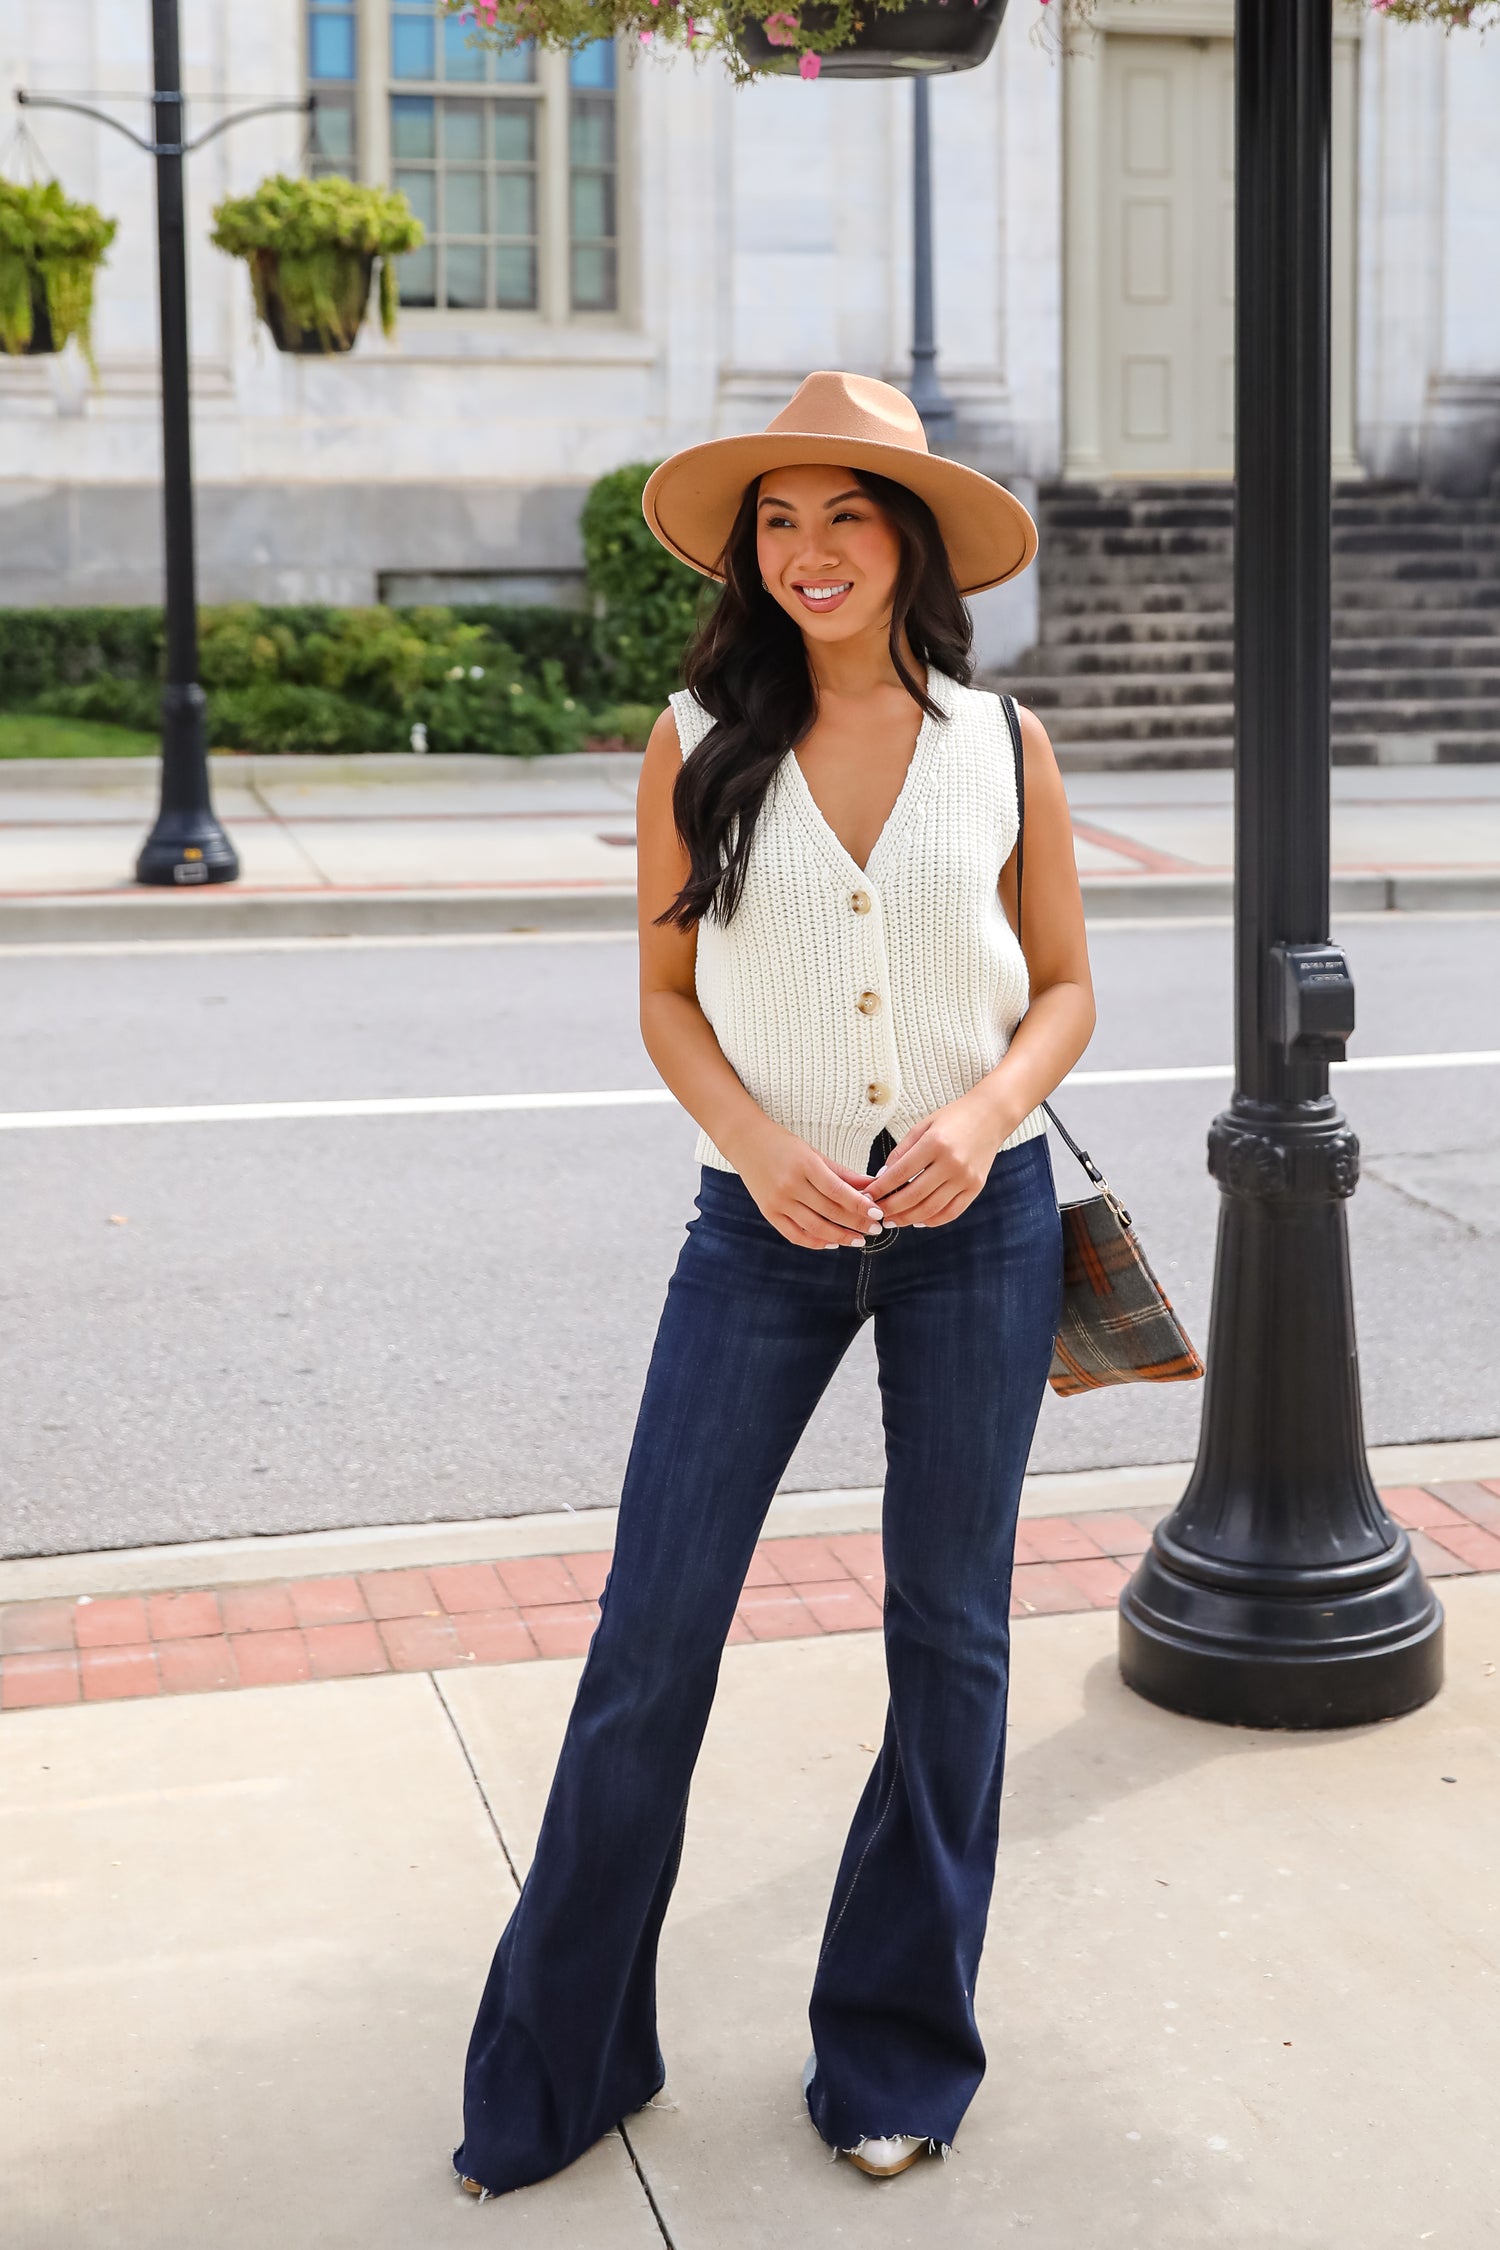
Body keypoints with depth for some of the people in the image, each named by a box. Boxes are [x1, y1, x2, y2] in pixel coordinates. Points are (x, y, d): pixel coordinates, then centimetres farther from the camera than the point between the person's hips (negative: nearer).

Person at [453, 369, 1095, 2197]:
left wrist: (984, 1112, -14)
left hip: (978, 1225, 1)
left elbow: (1065, 988, 5)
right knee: (652, 1632, 0)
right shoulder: (700, 744, -1)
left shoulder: (1002, 748, 0)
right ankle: (559, 2063, 18)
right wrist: (756, 1141, -14)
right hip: (768, 1224, -1)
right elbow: (667, 993, 3)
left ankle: (900, 2048, 28)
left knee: (949, 1630, 10)